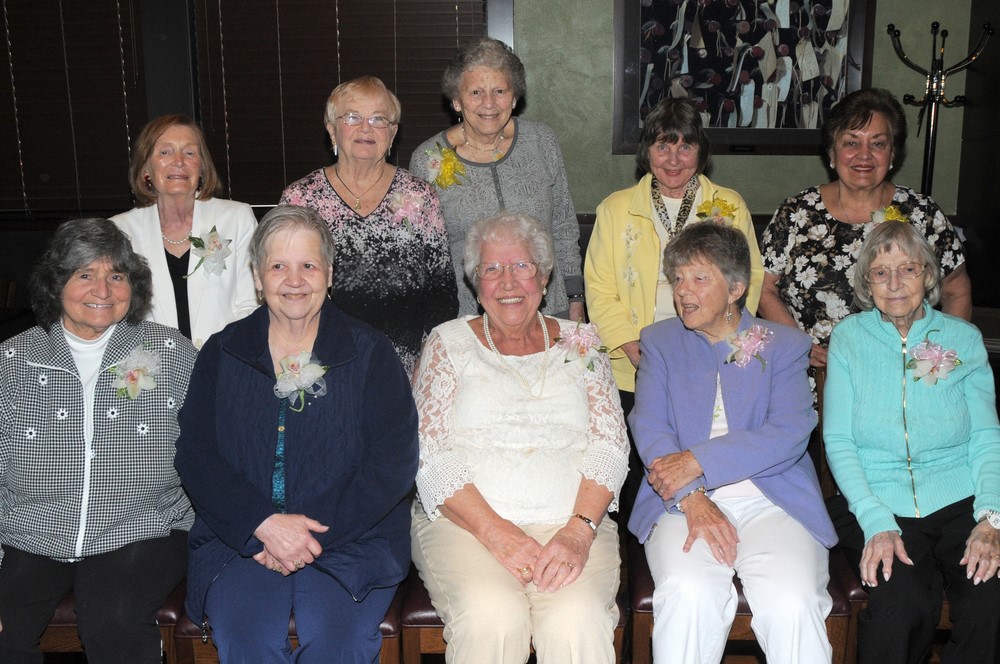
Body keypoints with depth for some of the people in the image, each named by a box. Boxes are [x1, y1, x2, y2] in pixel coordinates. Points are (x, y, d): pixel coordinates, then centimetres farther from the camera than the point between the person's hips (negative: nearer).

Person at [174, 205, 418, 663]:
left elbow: (395, 461, -3)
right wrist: (265, 524, -14)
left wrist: (314, 534, -13)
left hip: (350, 538, -1)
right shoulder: (222, 354, 12)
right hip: (239, 537, 1)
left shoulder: (371, 354, 6)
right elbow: (194, 454, 2)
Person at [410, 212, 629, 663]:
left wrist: (579, 529, -13)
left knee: (579, 620, -30)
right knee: (490, 616, -31)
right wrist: (497, 534, -14)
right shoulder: (449, 343, 10)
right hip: (464, 521, 0)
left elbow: (609, 446, 5)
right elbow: (431, 456, -1)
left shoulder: (580, 344, 14)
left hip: (570, 524, 1)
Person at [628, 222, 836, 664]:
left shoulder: (784, 345, 10)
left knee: (792, 604, -28)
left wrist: (697, 462, -16)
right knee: (688, 594, -30)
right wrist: (693, 499, -16)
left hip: (773, 500, 0)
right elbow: (648, 428, 1)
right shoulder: (660, 341, 15)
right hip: (683, 501, 1)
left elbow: (789, 434, -5)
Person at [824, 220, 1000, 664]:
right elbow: (838, 441, 1)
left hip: (959, 502, 2)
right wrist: (877, 524, -13)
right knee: (905, 603, -30)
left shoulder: (964, 338, 10)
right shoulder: (848, 338, 6)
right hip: (880, 506, -1)